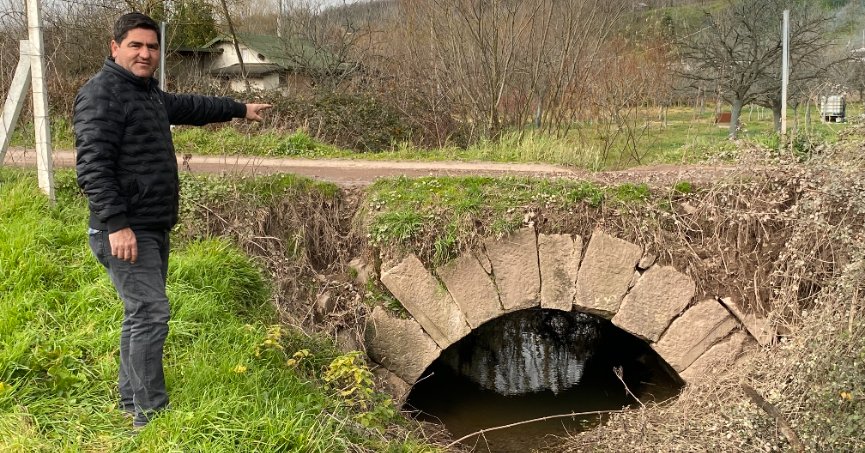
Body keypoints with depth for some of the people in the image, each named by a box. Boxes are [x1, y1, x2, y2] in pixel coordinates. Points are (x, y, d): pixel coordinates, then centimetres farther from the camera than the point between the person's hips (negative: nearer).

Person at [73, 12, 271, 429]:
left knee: (141, 315, 15)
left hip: (154, 228, 10)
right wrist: (117, 225, -28)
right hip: (126, 232, -10)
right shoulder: (102, 93, -14)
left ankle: (131, 402, 26)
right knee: (150, 315, -13)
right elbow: (92, 167, -22)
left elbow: (188, 106, 35)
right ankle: (151, 417, -8)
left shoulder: (148, 92, 16)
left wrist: (239, 109, 44)